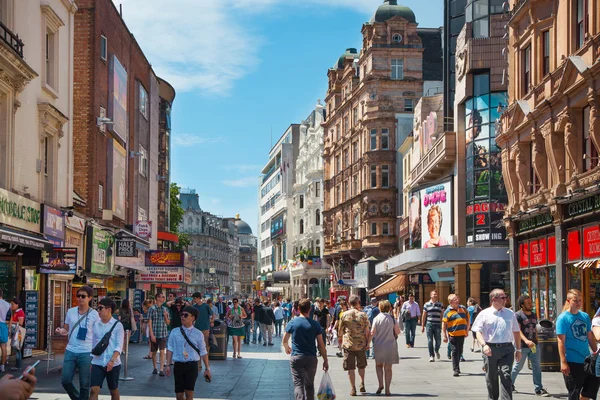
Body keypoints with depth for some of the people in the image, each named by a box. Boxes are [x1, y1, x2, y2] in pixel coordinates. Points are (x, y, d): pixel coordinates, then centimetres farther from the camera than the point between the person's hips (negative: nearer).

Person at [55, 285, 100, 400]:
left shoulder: (94, 314, -4)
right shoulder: (71, 312, 6)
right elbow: (66, 329, 14)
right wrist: (61, 331, -10)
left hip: (86, 353, -3)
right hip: (70, 351, 3)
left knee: (84, 384, 3)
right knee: (65, 380, 2)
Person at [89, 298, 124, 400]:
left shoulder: (117, 325, -4)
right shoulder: (96, 325, 6)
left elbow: (119, 346, -9)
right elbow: (92, 344, 12)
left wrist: (112, 360, -21)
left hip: (113, 364, -2)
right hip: (97, 363, 2)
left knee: (114, 390, 12)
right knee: (94, 390, -10)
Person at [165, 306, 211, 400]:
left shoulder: (198, 334, 1)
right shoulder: (174, 332, 4)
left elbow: (203, 352, 4)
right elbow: (170, 349, 5)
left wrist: (207, 368, 5)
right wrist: (168, 365, -1)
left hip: (192, 365, -2)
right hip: (178, 365, 2)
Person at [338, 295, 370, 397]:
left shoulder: (344, 315, -4)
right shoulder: (363, 315, -6)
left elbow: (340, 332, 3)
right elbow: (367, 331, -6)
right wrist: (368, 343, 5)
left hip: (348, 344, -1)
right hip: (361, 344, 1)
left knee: (350, 368, 5)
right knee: (361, 365, 22)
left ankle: (353, 389, 5)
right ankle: (362, 384, 17)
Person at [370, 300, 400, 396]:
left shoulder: (376, 318, -6)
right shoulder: (392, 318, -5)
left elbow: (372, 333, -7)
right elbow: (397, 331, -2)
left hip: (379, 346, 0)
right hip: (391, 346, 0)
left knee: (378, 365, 19)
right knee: (388, 368, 8)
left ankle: (380, 384, 3)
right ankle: (387, 389, 5)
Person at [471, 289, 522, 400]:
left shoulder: (510, 313, 13)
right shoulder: (484, 314, 3)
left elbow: (516, 332, 18)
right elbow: (478, 331, -3)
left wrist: (518, 349, 16)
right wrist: (484, 345, -19)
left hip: (507, 349, 1)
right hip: (490, 349, -1)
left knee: (506, 376, -11)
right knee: (491, 377, 9)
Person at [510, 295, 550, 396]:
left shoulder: (534, 315, 11)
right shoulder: (518, 315, -12)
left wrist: (536, 341, 17)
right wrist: (526, 341, -33)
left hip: (533, 345, 6)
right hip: (522, 346, -6)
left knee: (537, 367, 1)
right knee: (518, 367, 7)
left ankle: (538, 389, 4)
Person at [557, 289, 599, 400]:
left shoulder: (585, 316, 8)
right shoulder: (563, 318, -9)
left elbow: (590, 337, 16)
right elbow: (561, 341, -14)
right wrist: (563, 362, -19)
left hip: (587, 360, 6)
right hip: (572, 362, -6)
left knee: (594, 383, 11)